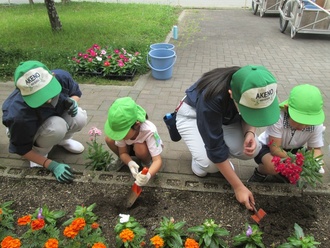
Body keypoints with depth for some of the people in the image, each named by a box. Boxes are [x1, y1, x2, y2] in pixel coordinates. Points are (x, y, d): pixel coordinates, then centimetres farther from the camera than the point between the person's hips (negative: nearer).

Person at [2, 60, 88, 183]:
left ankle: (61, 139, 8)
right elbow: (21, 149, -24)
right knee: (57, 126, -36)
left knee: (80, 118, -26)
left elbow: (76, 93, -6)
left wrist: (72, 102, -30)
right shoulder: (19, 115, -42)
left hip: (54, 115, 5)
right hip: (28, 132, -4)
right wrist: (52, 165, -29)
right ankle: (39, 152, -3)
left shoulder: (62, 76, -32)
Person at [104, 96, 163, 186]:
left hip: (148, 148, -3)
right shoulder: (121, 128, -29)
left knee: (139, 147, -38)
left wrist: (148, 175, -63)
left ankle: (147, 163, -5)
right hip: (132, 146, 4)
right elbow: (123, 152, -17)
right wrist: (130, 163, -40)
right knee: (109, 139, -22)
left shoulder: (149, 131, -41)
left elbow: (158, 160, -42)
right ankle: (121, 160, 6)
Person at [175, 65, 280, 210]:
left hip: (225, 116, 5)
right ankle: (198, 160, 9)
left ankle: (223, 160, 11)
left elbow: (252, 114, -5)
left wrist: (250, 132, -28)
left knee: (252, 150, -20)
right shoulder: (211, 98, -42)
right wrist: (239, 187, -27)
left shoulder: (255, 92, -28)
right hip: (191, 115, -4)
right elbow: (215, 148, -34)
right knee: (209, 163, -28)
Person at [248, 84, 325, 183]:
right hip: (267, 147, -5)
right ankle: (260, 172, -1)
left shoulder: (316, 125, -19)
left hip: (293, 150, 6)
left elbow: (316, 149, -7)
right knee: (273, 165, -38)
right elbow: (275, 149, -31)